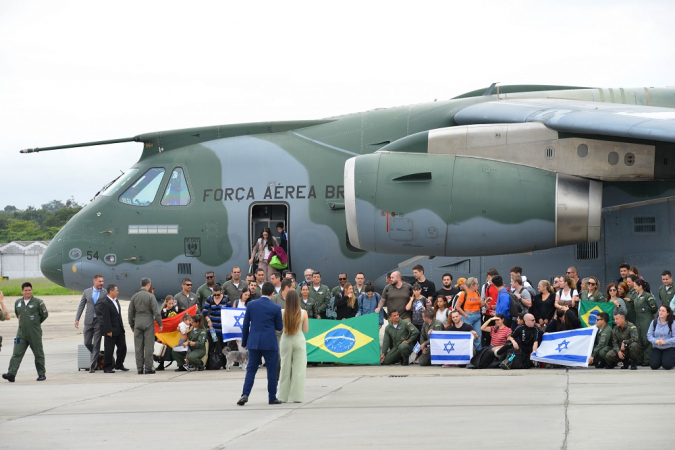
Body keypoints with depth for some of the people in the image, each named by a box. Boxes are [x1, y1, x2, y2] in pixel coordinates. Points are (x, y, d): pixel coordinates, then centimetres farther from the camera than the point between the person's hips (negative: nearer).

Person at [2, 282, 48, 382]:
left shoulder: (38, 302, -5)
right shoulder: (17, 303, 10)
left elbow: (45, 315, 1)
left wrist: (36, 322, 9)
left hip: (35, 334, -4)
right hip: (21, 334, 4)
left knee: (38, 354, 6)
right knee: (16, 354, -8)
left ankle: (42, 374, 17)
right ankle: (11, 374, -16)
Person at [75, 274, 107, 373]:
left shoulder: (105, 293, 1)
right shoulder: (87, 292, 7)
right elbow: (81, 306, 9)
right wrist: (77, 319, 1)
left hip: (99, 321, -3)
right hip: (89, 321, 3)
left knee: (96, 344, -4)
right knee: (87, 343, 4)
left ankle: (92, 365, 0)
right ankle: (97, 355, 30)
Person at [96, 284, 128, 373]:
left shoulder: (115, 300, 11)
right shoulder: (105, 303, -17)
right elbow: (106, 318, -19)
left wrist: (121, 323, 18)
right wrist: (109, 331, -20)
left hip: (119, 329, 8)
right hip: (111, 331, -8)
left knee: (122, 347, 10)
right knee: (109, 349, -1)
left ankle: (119, 365, 25)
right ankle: (107, 368, 8)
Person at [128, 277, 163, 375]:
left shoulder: (134, 296, 6)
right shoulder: (150, 296, -7)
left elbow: (130, 312, 10)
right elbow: (156, 312, -10)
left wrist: (131, 325, 18)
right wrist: (160, 324, 0)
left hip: (137, 323, 4)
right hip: (148, 323, -4)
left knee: (138, 347, 5)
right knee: (148, 346, -1)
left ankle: (139, 368, 5)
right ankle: (148, 368, -2)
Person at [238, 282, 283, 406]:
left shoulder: (251, 305, 1)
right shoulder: (275, 308, -6)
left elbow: (245, 325, 6)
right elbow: (279, 327, 2)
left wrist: (244, 342, 15)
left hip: (253, 343, 3)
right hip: (270, 343, -3)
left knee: (251, 370, 7)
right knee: (272, 371, 7)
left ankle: (245, 394, -7)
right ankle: (272, 397, 12)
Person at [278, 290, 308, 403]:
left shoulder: (282, 312, -8)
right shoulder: (303, 313, -9)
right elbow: (306, 330, -2)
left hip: (286, 341, 1)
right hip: (299, 341, -1)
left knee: (285, 368, 11)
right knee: (299, 369, 4)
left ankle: (284, 396, 14)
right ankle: (297, 396, 2)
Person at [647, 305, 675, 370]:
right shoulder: (654, 322, -1)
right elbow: (649, 335, -2)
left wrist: (665, 341, -27)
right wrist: (656, 341, -20)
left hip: (669, 348, -3)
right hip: (656, 348, 3)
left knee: (667, 366, -20)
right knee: (654, 365, -14)